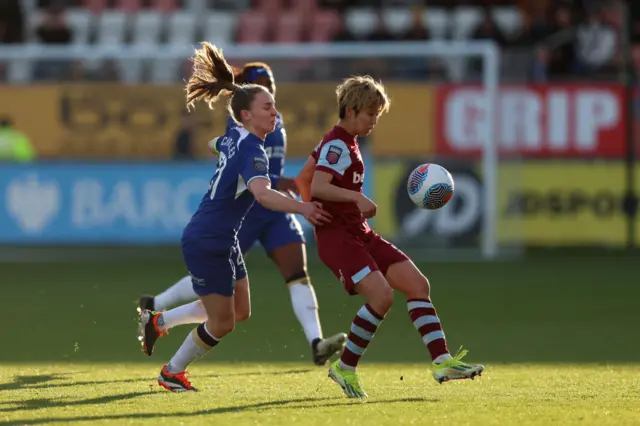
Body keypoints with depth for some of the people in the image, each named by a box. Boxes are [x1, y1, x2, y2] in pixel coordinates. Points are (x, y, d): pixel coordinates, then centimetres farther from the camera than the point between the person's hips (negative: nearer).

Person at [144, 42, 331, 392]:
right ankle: (172, 373, 18)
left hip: (222, 241, 10)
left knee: (239, 310, 16)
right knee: (222, 323, 0)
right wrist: (301, 208, -55)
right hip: (206, 243, -10)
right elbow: (262, 193, -43)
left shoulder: (234, 138, 3)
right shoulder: (252, 150, -24)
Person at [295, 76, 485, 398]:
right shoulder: (337, 146, -12)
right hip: (337, 236, -10)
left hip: (361, 234, 10)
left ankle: (442, 362, -9)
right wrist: (356, 197, -38)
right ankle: (345, 369, -9)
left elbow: (303, 178, 25)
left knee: (417, 284, -3)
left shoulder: (341, 143, 17)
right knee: (382, 295, -25)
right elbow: (318, 187, -28)